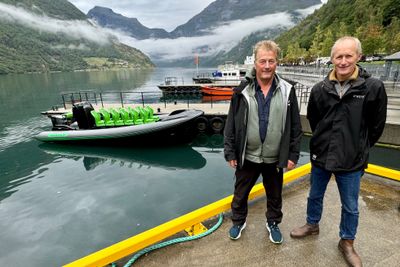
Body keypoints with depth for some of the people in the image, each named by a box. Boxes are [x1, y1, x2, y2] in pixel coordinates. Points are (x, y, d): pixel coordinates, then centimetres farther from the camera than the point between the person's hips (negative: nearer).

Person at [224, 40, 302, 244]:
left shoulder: (287, 91, -5)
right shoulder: (242, 91, -7)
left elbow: (295, 126, 0)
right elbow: (231, 124, -4)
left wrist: (293, 154, -1)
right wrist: (230, 152, -5)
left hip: (275, 158, 1)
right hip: (247, 157, 0)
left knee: (275, 195, 20)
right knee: (240, 193, 17)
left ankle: (273, 223, 46)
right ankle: (238, 221, 43)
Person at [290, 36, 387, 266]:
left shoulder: (373, 87, -12)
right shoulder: (320, 89, -6)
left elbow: (377, 126, -1)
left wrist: (359, 148, 4)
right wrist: (324, 141, 10)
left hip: (352, 161, -2)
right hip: (320, 156, 2)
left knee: (350, 207, 15)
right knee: (315, 196, 20)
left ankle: (347, 242, 39)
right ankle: (312, 225, 46)